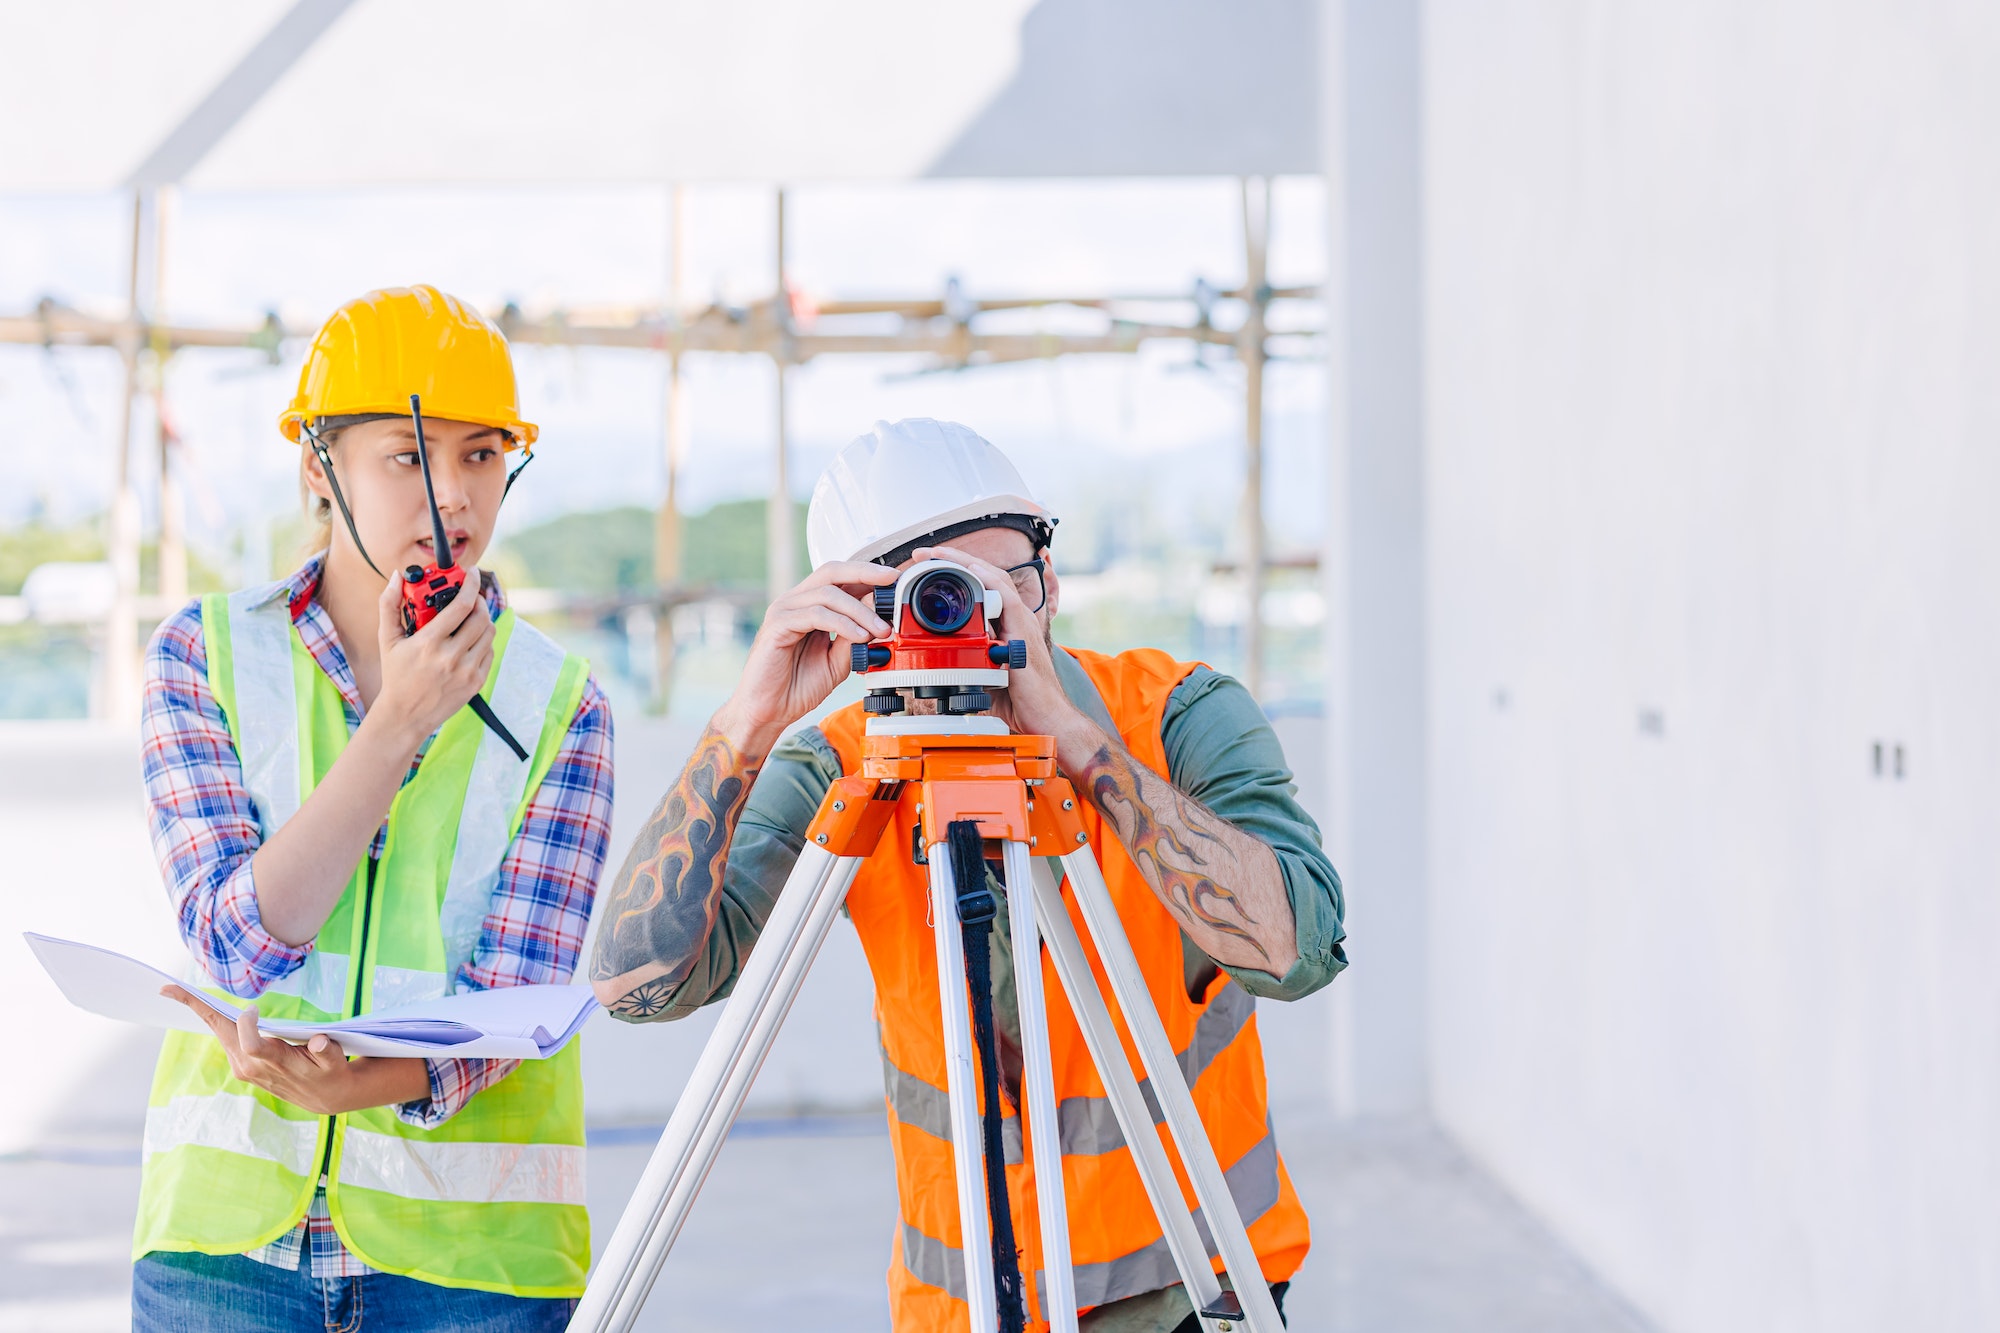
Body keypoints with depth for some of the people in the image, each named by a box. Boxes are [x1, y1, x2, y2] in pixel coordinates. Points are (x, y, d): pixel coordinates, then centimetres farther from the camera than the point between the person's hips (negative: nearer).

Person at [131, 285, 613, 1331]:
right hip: (228, 1224, 0)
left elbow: (514, 995, -10)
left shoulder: (558, 704, 0)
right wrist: (398, 722, -18)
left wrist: (350, 1082, -29)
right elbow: (238, 937, -10)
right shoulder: (206, 655, 2)